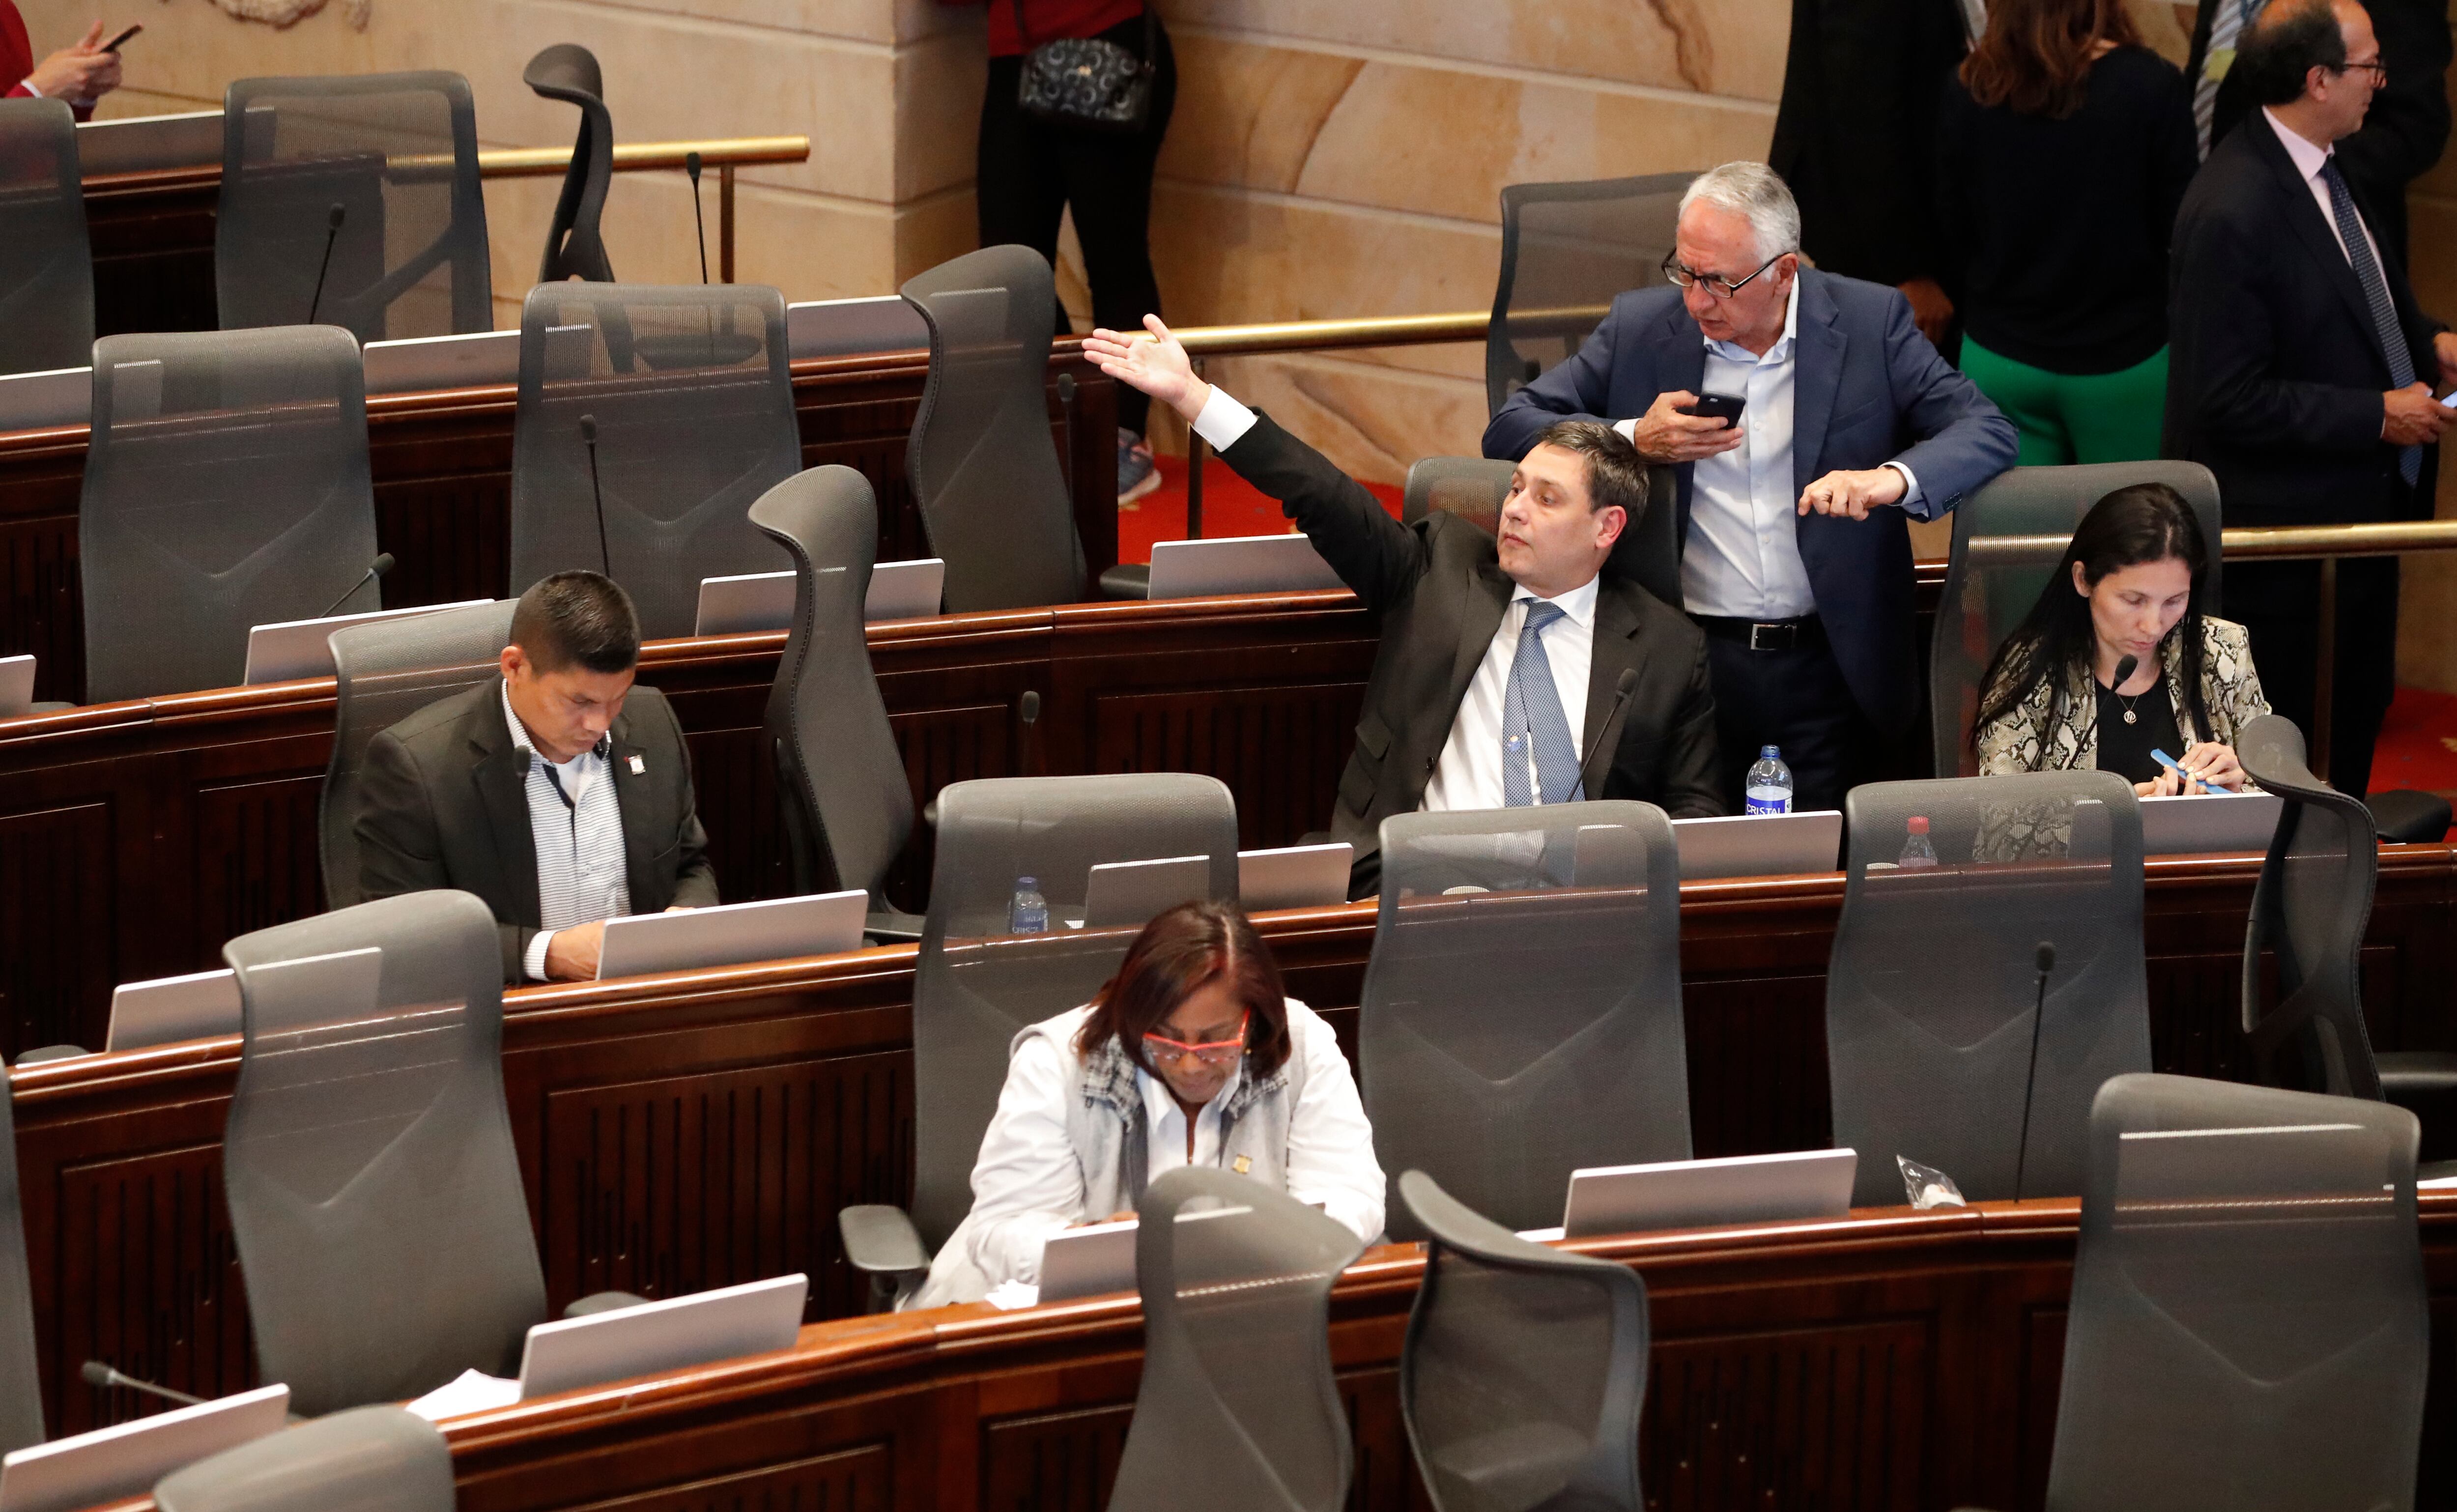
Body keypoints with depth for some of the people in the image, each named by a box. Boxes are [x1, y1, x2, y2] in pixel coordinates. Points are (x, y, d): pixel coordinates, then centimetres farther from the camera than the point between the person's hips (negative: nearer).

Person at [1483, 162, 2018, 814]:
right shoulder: (1639, 327, 4)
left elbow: (1986, 429, -5)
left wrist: (1892, 478, -25)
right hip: (1685, 661, 1)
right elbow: (1510, 426, 5)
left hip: (1828, 668, -1)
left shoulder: (1871, 323, 1)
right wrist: (1633, 440, -12)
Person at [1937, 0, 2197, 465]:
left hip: (1998, 358, 3)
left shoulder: (1970, 87, -9)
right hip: (2122, 358, -3)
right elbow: (2182, 230, -10)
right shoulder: (2151, 86, -18)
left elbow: (1954, 234, 3)